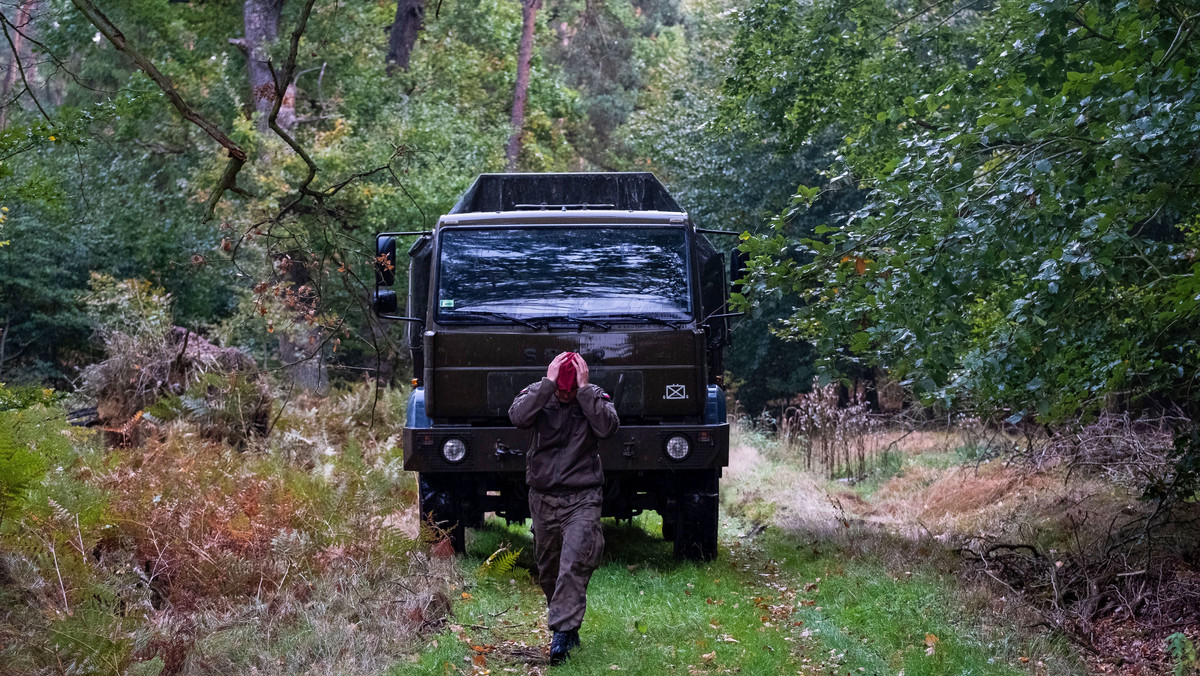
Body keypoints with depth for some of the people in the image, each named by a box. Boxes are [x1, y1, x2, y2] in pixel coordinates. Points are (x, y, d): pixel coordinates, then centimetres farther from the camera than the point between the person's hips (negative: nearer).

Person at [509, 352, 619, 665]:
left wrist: (584, 389, -21)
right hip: (543, 496, 3)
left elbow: (608, 427, -22)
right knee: (548, 570, 12)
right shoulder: (536, 393, -1)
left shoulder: (595, 397, -2)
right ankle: (568, 626, 29)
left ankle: (562, 632, -18)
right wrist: (548, 383, -23)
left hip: (583, 498, -3)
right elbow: (518, 417, -22)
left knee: (573, 565, -18)